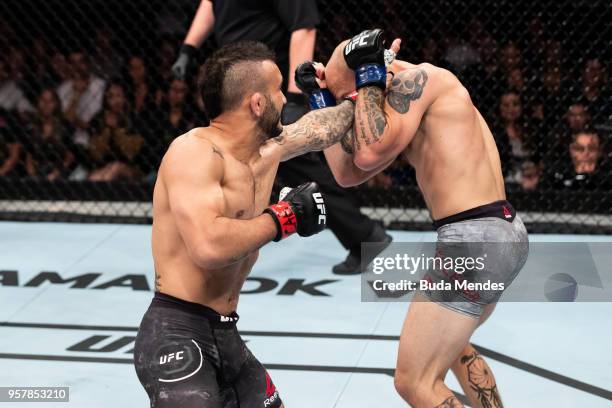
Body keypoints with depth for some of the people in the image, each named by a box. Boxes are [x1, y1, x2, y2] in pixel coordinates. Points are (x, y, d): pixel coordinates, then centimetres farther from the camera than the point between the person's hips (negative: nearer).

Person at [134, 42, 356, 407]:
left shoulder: (266, 149, 9)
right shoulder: (195, 151, -17)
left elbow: (320, 129, 29)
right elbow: (209, 246, -31)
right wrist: (282, 219, -20)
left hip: (226, 335, 10)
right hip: (178, 337, -10)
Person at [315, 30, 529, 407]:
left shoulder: (417, 78, -9)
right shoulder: (412, 104, 19)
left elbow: (370, 153, -20)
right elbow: (348, 172, 22)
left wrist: (368, 77, -9)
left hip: (473, 241, -11)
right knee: (451, 345, 35)